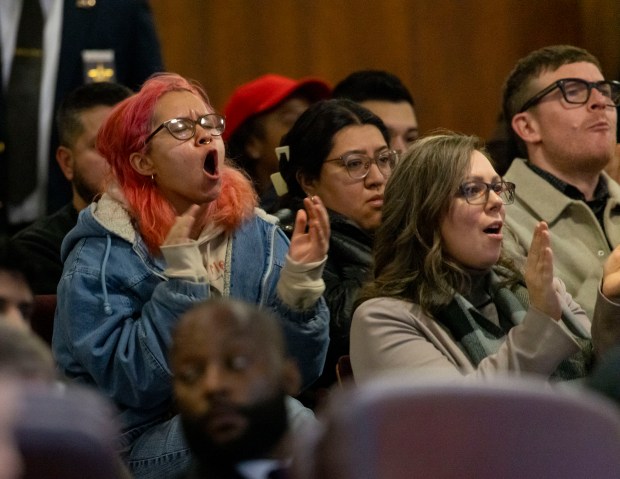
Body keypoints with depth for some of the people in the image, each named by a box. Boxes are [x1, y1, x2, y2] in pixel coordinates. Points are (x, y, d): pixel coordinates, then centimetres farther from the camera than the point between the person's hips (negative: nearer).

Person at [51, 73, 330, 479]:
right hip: (145, 445, -4)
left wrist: (300, 281, -12)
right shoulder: (99, 259, -5)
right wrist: (181, 279, -19)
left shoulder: (258, 236, 6)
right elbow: (132, 383, -16)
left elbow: (299, 373, 2)